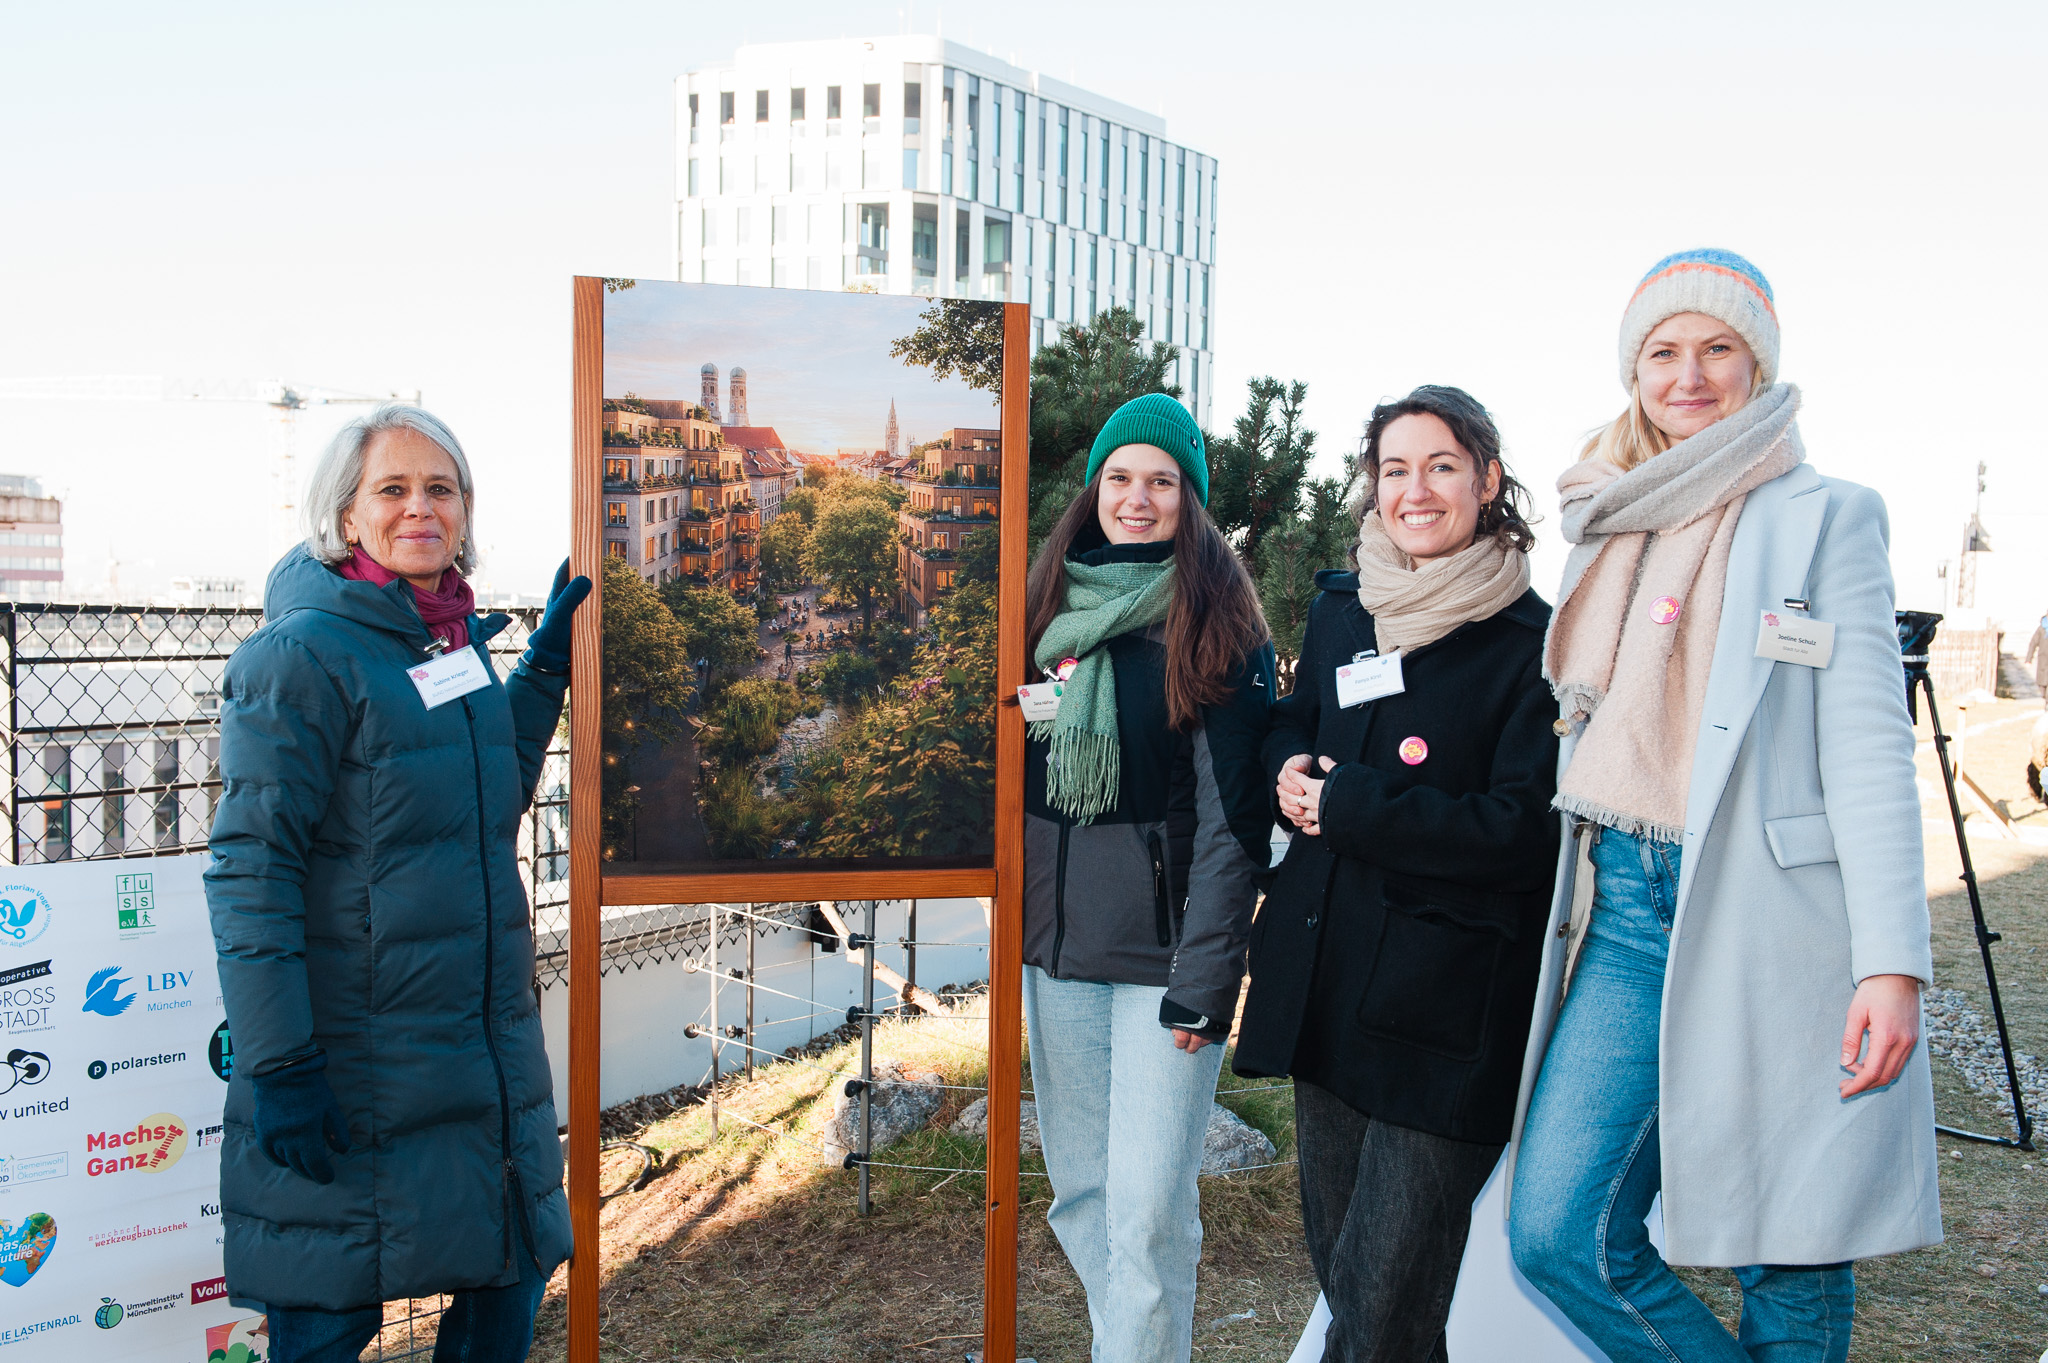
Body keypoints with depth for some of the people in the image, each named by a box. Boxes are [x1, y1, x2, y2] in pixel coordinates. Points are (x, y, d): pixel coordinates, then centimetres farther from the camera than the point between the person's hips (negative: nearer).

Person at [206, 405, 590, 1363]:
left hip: (490, 1044, 7)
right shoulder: (303, 654, -13)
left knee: (511, 1282, 16)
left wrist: (545, 666, 14)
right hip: (355, 1057, -7)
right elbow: (249, 870, -17)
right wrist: (279, 1062, -21)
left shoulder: (459, 646, 10)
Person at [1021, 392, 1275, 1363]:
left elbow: (1233, 815, -8)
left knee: (1149, 1208, -5)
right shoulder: (1054, 605, 11)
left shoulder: (1218, 624, -4)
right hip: (1057, 935, 5)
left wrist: (1204, 978, -14)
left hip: (1164, 945, -5)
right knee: (1078, 1189, 11)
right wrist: (1013, 920, 10)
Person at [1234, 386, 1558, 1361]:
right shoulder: (1339, 609, 10)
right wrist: (1292, 774, -1)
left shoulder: (1531, 643, -9)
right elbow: (1288, 729, 23)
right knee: (1337, 1262, 16)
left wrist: (1347, 803, -15)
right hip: (1327, 979, 6)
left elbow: (1526, 832, -14)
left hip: (1449, 1006, -6)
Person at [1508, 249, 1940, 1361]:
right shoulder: (1610, 527, 16)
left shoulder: (1822, 517, 0)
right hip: (1628, 913, 5)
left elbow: (1867, 748, -7)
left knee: (1788, 1260, 4)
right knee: (1557, 1235, -3)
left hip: (1771, 918, -5)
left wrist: (1890, 963, -16)